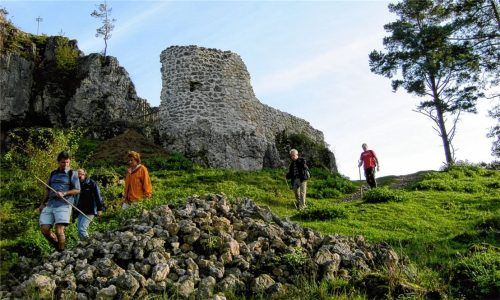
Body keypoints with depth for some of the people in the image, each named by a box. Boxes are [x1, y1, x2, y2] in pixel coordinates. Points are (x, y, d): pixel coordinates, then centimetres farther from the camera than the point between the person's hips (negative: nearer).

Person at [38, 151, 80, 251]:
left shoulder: (72, 174, 5)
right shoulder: (53, 174, 20)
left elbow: (77, 190, -1)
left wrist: (64, 193, -15)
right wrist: (43, 204, 23)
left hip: (63, 205, -5)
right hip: (50, 205, 5)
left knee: (59, 231, -14)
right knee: (44, 229, -3)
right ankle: (57, 246, 19)